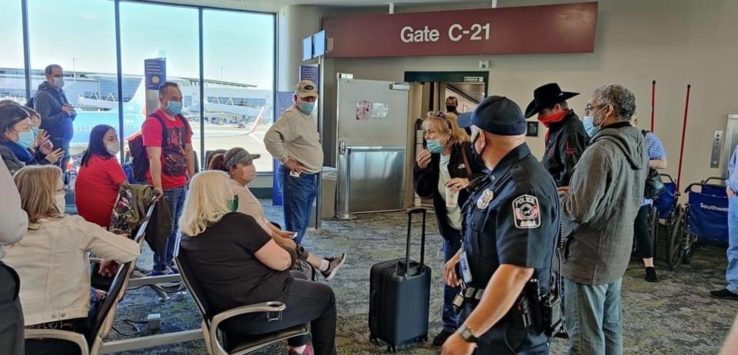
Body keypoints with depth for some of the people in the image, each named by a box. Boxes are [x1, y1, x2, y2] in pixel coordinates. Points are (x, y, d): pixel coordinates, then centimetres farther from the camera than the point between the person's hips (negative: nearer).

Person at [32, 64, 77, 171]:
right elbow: (43, 122, -21)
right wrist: (63, 114, -20)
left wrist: (70, 112, -7)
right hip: (53, 146, -8)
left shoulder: (60, 92, 14)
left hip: (64, 144, 8)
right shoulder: (42, 95, -12)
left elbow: (72, 115, 15)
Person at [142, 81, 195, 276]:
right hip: (165, 186, -7)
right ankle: (160, 268, 15)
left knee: (174, 227, 17)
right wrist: (158, 188, -26)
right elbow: (154, 157, -22)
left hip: (181, 185, 7)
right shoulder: (153, 121, -14)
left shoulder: (182, 121, 11)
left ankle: (169, 262, 30)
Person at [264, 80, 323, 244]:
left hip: (311, 177, 10)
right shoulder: (290, 116, -17)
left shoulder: (309, 116, 14)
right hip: (296, 178, -10)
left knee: (303, 223, 17)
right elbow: (270, 138, -30)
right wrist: (286, 160, -22)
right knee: (295, 225, -5)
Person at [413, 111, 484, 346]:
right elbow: (423, 192, 4)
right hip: (452, 229, 6)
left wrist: (468, 181, -29)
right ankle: (450, 325, 30)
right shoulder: (433, 158, 4)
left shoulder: (468, 151, -15)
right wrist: (421, 168, -10)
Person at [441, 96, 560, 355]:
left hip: (506, 327, -9)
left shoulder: (523, 187, -28)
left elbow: (516, 272, -35)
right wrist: (463, 255, 25)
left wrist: (467, 334, -33)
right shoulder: (506, 175, 5)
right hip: (488, 310, 9)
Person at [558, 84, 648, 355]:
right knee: (610, 326, 21)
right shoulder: (638, 148, 6)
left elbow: (578, 212, -25)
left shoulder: (600, 151, -23)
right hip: (617, 252, 9)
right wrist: (576, 191, 11)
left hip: (588, 257, -9)